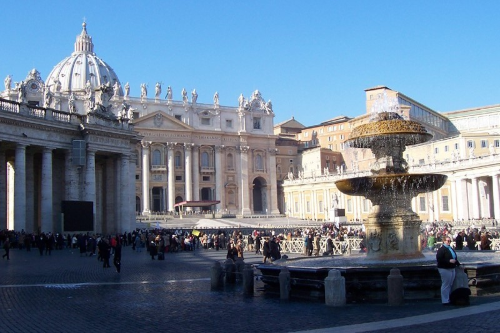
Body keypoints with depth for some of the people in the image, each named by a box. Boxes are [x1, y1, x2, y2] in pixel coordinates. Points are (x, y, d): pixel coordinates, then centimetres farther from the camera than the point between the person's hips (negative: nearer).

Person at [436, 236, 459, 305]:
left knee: (450, 285, 14)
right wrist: (449, 261, -25)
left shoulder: (451, 249, 17)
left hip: (452, 269, 9)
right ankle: (445, 301, 0)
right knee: (445, 285, -5)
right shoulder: (441, 249, -14)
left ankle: (449, 299, 23)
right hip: (445, 269, -9)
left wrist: (458, 264, 17)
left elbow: (455, 258, 28)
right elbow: (439, 259, -22)